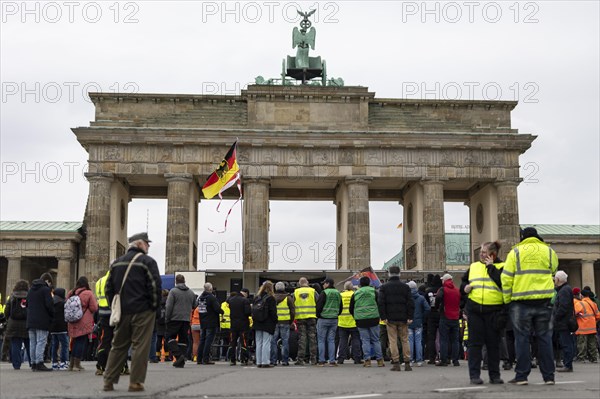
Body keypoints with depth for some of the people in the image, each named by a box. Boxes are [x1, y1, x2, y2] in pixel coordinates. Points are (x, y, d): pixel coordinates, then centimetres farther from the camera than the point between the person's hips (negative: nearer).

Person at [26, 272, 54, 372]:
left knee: (32, 342, 9)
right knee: (41, 342, -7)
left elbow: (27, 304, 19)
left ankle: (33, 363, 10)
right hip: (42, 321, -7)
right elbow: (49, 304, -13)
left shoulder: (31, 289, 16)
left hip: (31, 321, 7)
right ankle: (39, 363, -13)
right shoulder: (46, 289, -8)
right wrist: (52, 316, 1)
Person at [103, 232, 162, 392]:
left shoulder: (116, 263, 15)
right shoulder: (147, 261, -6)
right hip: (143, 311, -6)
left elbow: (109, 288, 15)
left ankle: (109, 381, 12)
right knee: (140, 347, -2)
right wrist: (154, 305, -2)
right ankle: (136, 382, -2)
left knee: (118, 346, 13)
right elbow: (155, 285, -13)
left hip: (122, 311, 6)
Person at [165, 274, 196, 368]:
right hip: (186, 319, 5)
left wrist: (167, 318, -4)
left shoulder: (173, 291, -5)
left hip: (175, 319, -5)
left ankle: (178, 355, -16)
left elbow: (169, 306, -9)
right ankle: (181, 362, 6)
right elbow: (194, 306, 18)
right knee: (183, 340, 8)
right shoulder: (191, 292, 12)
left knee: (170, 337, 3)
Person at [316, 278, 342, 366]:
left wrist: (318, 316, 1)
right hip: (334, 319, 5)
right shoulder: (338, 294, 10)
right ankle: (332, 361, 4)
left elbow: (319, 306, -13)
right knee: (331, 340, 9)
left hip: (323, 319, -5)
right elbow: (341, 307, 15)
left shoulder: (324, 293, -10)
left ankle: (321, 361, 0)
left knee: (321, 340, 2)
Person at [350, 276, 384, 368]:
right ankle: (379, 360, 7)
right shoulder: (374, 292, 3)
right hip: (373, 319, 0)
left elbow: (351, 309, 11)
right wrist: (378, 315, 17)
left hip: (361, 320, 0)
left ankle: (367, 360, -2)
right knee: (375, 340, 8)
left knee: (365, 340, 5)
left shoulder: (355, 294, 6)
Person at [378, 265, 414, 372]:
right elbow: (410, 302, 0)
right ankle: (407, 363, 6)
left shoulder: (384, 287, 0)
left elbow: (380, 303, -6)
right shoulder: (405, 287, 5)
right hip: (403, 318, 2)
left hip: (390, 319, -1)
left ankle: (396, 363, -2)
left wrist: (383, 317, -4)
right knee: (405, 340, 8)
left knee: (393, 341, 1)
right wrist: (410, 317, 0)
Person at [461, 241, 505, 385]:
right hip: (474, 310, 3)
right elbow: (463, 281, 25)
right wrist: (464, 287, 3)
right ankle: (474, 375, 5)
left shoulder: (501, 267, 3)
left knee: (493, 344, 5)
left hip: (494, 311, -3)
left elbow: (503, 282, -15)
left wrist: (490, 266, -9)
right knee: (475, 343, 1)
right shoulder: (473, 266, 16)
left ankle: (494, 375, 15)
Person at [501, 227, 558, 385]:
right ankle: (548, 376, 11)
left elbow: (506, 278, -3)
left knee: (522, 339, 3)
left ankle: (521, 376, 3)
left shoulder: (515, 252, 1)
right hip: (544, 301, 2)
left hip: (520, 302, -2)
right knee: (544, 338, 9)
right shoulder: (549, 251, 7)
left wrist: (507, 300, 4)